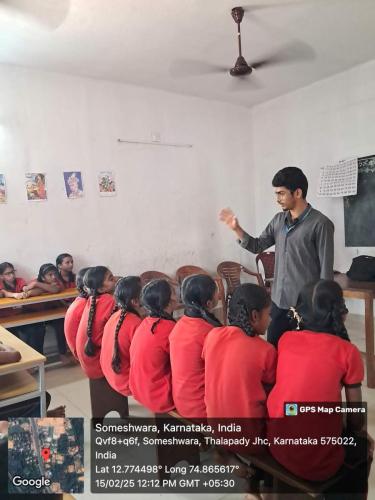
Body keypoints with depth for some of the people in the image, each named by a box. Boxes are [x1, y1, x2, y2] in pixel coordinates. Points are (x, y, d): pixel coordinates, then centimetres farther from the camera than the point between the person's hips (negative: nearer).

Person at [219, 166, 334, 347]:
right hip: (278, 301, 6)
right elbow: (257, 246, 15)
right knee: (272, 348, 12)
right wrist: (237, 229, 0)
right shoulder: (278, 220, 8)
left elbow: (326, 269, -11)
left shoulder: (320, 224, -11)